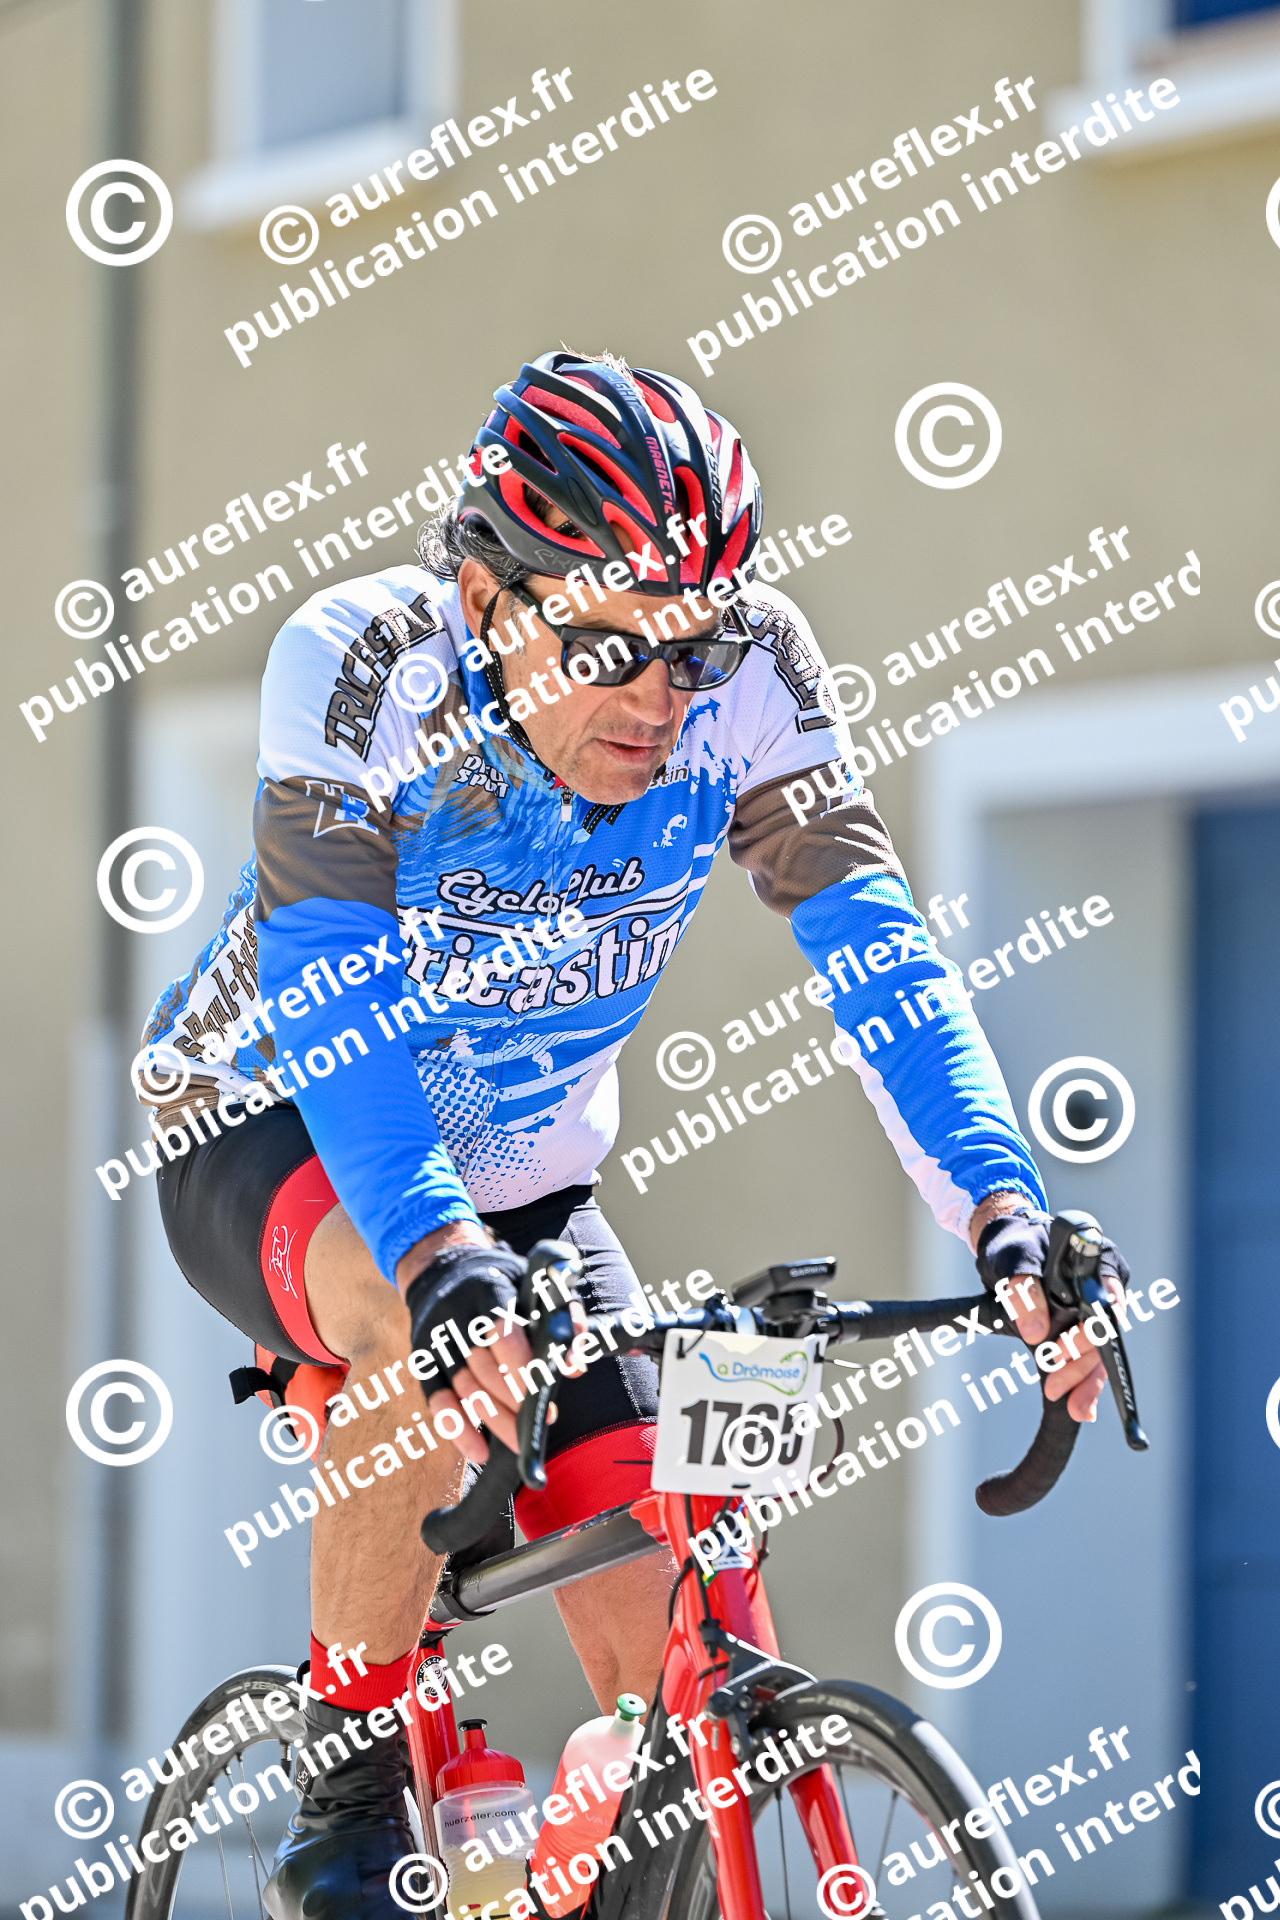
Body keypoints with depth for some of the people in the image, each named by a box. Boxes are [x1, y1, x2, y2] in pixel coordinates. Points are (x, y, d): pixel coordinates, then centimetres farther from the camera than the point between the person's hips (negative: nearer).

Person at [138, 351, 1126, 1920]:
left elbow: (871, 944, -26)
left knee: (668, 1667, -10)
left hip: (525, 1180, 4)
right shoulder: (362, 659, -30)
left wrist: (1006, 1219, -41)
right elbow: (326, 993, -38)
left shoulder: (749, 668, -21)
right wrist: (442, 1262, -54)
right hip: (270, 1138, -4)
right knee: (434, 1332, -39)